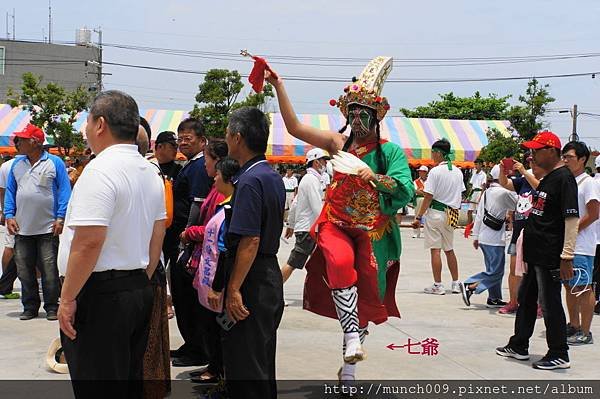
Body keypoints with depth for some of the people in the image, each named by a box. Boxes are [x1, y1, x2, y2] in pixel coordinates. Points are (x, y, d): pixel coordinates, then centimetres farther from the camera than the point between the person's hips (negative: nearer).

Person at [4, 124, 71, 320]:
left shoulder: (55, 163, -2)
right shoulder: (17, 164, 11)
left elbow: (64, 191, -3)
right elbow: (10, 192, 13)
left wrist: (60, 218, -11)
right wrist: (9, 216, 1)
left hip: (48, 229, -4)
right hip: (22, 230, 4)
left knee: (50, 271, -1)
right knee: (24, 271, 7)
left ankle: (52, 307, 9)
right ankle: (30, 307, 18)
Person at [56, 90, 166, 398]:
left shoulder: (100, 171, -17)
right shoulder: (150, 172, 12)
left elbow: (88, 241, -23)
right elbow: (157, 235, 17)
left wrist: (67, 298, -16)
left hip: (99, 294, -9)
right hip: (139, 290, 9)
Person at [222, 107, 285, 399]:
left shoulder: (249, 181, -19)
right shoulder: (274, 177, 11)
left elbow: (250, 241, -23)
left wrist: (234, 289, -20)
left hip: (251, 281, -10)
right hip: (271, 275, 10)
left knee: (244, 367, -1)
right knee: (264, 362, 19)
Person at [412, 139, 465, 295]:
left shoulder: (435, 171, -13)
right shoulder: (458, 172, 8)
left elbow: (428, 197, -15)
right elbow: (460, 195, 12)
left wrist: (418, 217, -10)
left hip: (435, 213, -7)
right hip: (451, 215, 7)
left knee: (435, 249, -1)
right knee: (449, 249, 16)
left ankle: (438, 285, 1)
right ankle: (456, 284, 18)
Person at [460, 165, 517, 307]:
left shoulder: (486, 192, 10)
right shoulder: (504, 192, -14)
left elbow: (479, 215, 11)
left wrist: (476, 236, 16)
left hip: (484, 237, 9)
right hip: (495, 239, -9)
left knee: (494, 269, 15)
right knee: (496, 271, -4)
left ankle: (494, 298, 18)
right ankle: (469, 286, -12)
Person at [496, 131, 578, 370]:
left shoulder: (564, 178, -16)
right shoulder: (547, 178, 14)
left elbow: (572, 218, -21)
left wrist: (567, 256, -24)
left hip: (550, 257, -10)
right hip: (535, 254, 10)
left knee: (550, 304, -2)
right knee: (526, 298, 17)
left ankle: (558, 355, 9)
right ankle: (519, 346, 29)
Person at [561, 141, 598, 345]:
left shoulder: (588, 182, -9)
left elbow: (593, 214, -15)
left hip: (581, 247, -8)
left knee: (583, 288, -4)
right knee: (569, 286, 14)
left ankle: (585, 333, 0)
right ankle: (574, 326, 25)